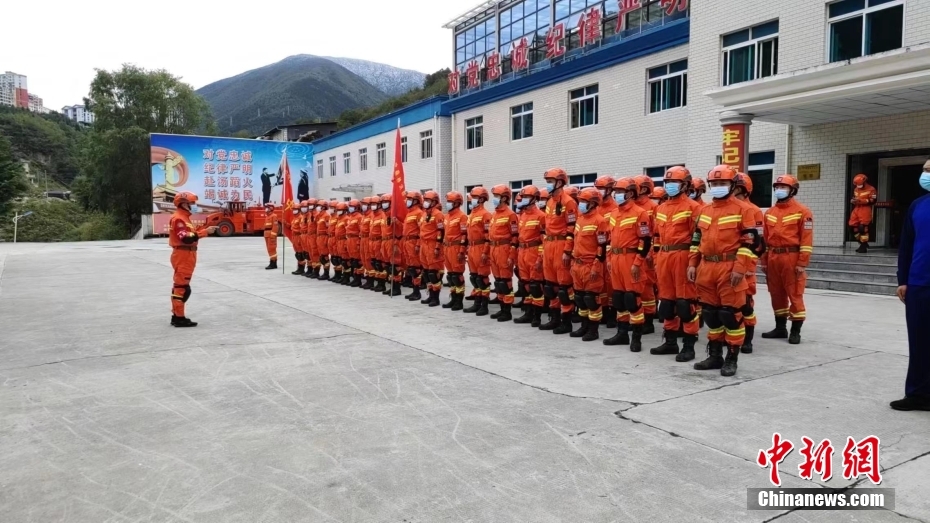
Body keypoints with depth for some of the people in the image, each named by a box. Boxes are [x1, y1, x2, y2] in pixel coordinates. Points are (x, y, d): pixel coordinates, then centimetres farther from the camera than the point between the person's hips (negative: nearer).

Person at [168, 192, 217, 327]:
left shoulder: (184, 218, 19)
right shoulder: (178, 218, -15)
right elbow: (186, 238, -26)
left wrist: (202, 231, 2)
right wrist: (205, 231, -28)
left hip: (186, 255, 11)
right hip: (183, 255, -11)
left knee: (179, 286, 14)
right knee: (182, 287, -9)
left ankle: (176, 315, 20)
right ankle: (179, 317, -6)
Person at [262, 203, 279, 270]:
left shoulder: (274, 216, -10)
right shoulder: (267, 216, 19)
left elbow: (275, 226, -17)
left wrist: (273, 235, -23)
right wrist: (266, 235, 19)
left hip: (271, 234, -10)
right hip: (267, 234, 10)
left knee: (271, 249, -10)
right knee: (269, 249, 10)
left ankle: (273, 263, -9)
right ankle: (273, 263, 14)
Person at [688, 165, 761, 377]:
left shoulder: (742, 209, -3)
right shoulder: (704, 210, 15)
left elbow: (750, 242, -9)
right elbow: (697, 239, 19)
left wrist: (739, 268, -16)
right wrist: (693, 263, 10)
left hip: (729, 268, -6)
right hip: (706, 268, 6)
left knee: (731, 313, -3)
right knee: (710, 312, 11)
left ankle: (732, 359, 8)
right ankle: (715, 355, 22)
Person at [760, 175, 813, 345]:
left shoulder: (802, 212, -4)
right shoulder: (769, 212, 13)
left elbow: (806, 239, -8)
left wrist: (802, 263, -13)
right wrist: (764, 260, 10)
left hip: (792, 257, -6)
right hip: (773, 258, 6)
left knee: (795, 294, -1)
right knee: (776, 293, 12)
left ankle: (795, 331, 5)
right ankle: (780, 328, 23)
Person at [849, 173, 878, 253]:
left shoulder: (871, 189, -4)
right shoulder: (856, 189, 18)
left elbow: (872, 200, -12)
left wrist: (861, 200, -21)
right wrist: (853, 200, 6)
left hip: (865, 210, -7)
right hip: (857, 209, 7)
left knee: (863, 228, -11)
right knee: (854, 227, 4)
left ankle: (863, 247, -4)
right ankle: (863, 243, 20)